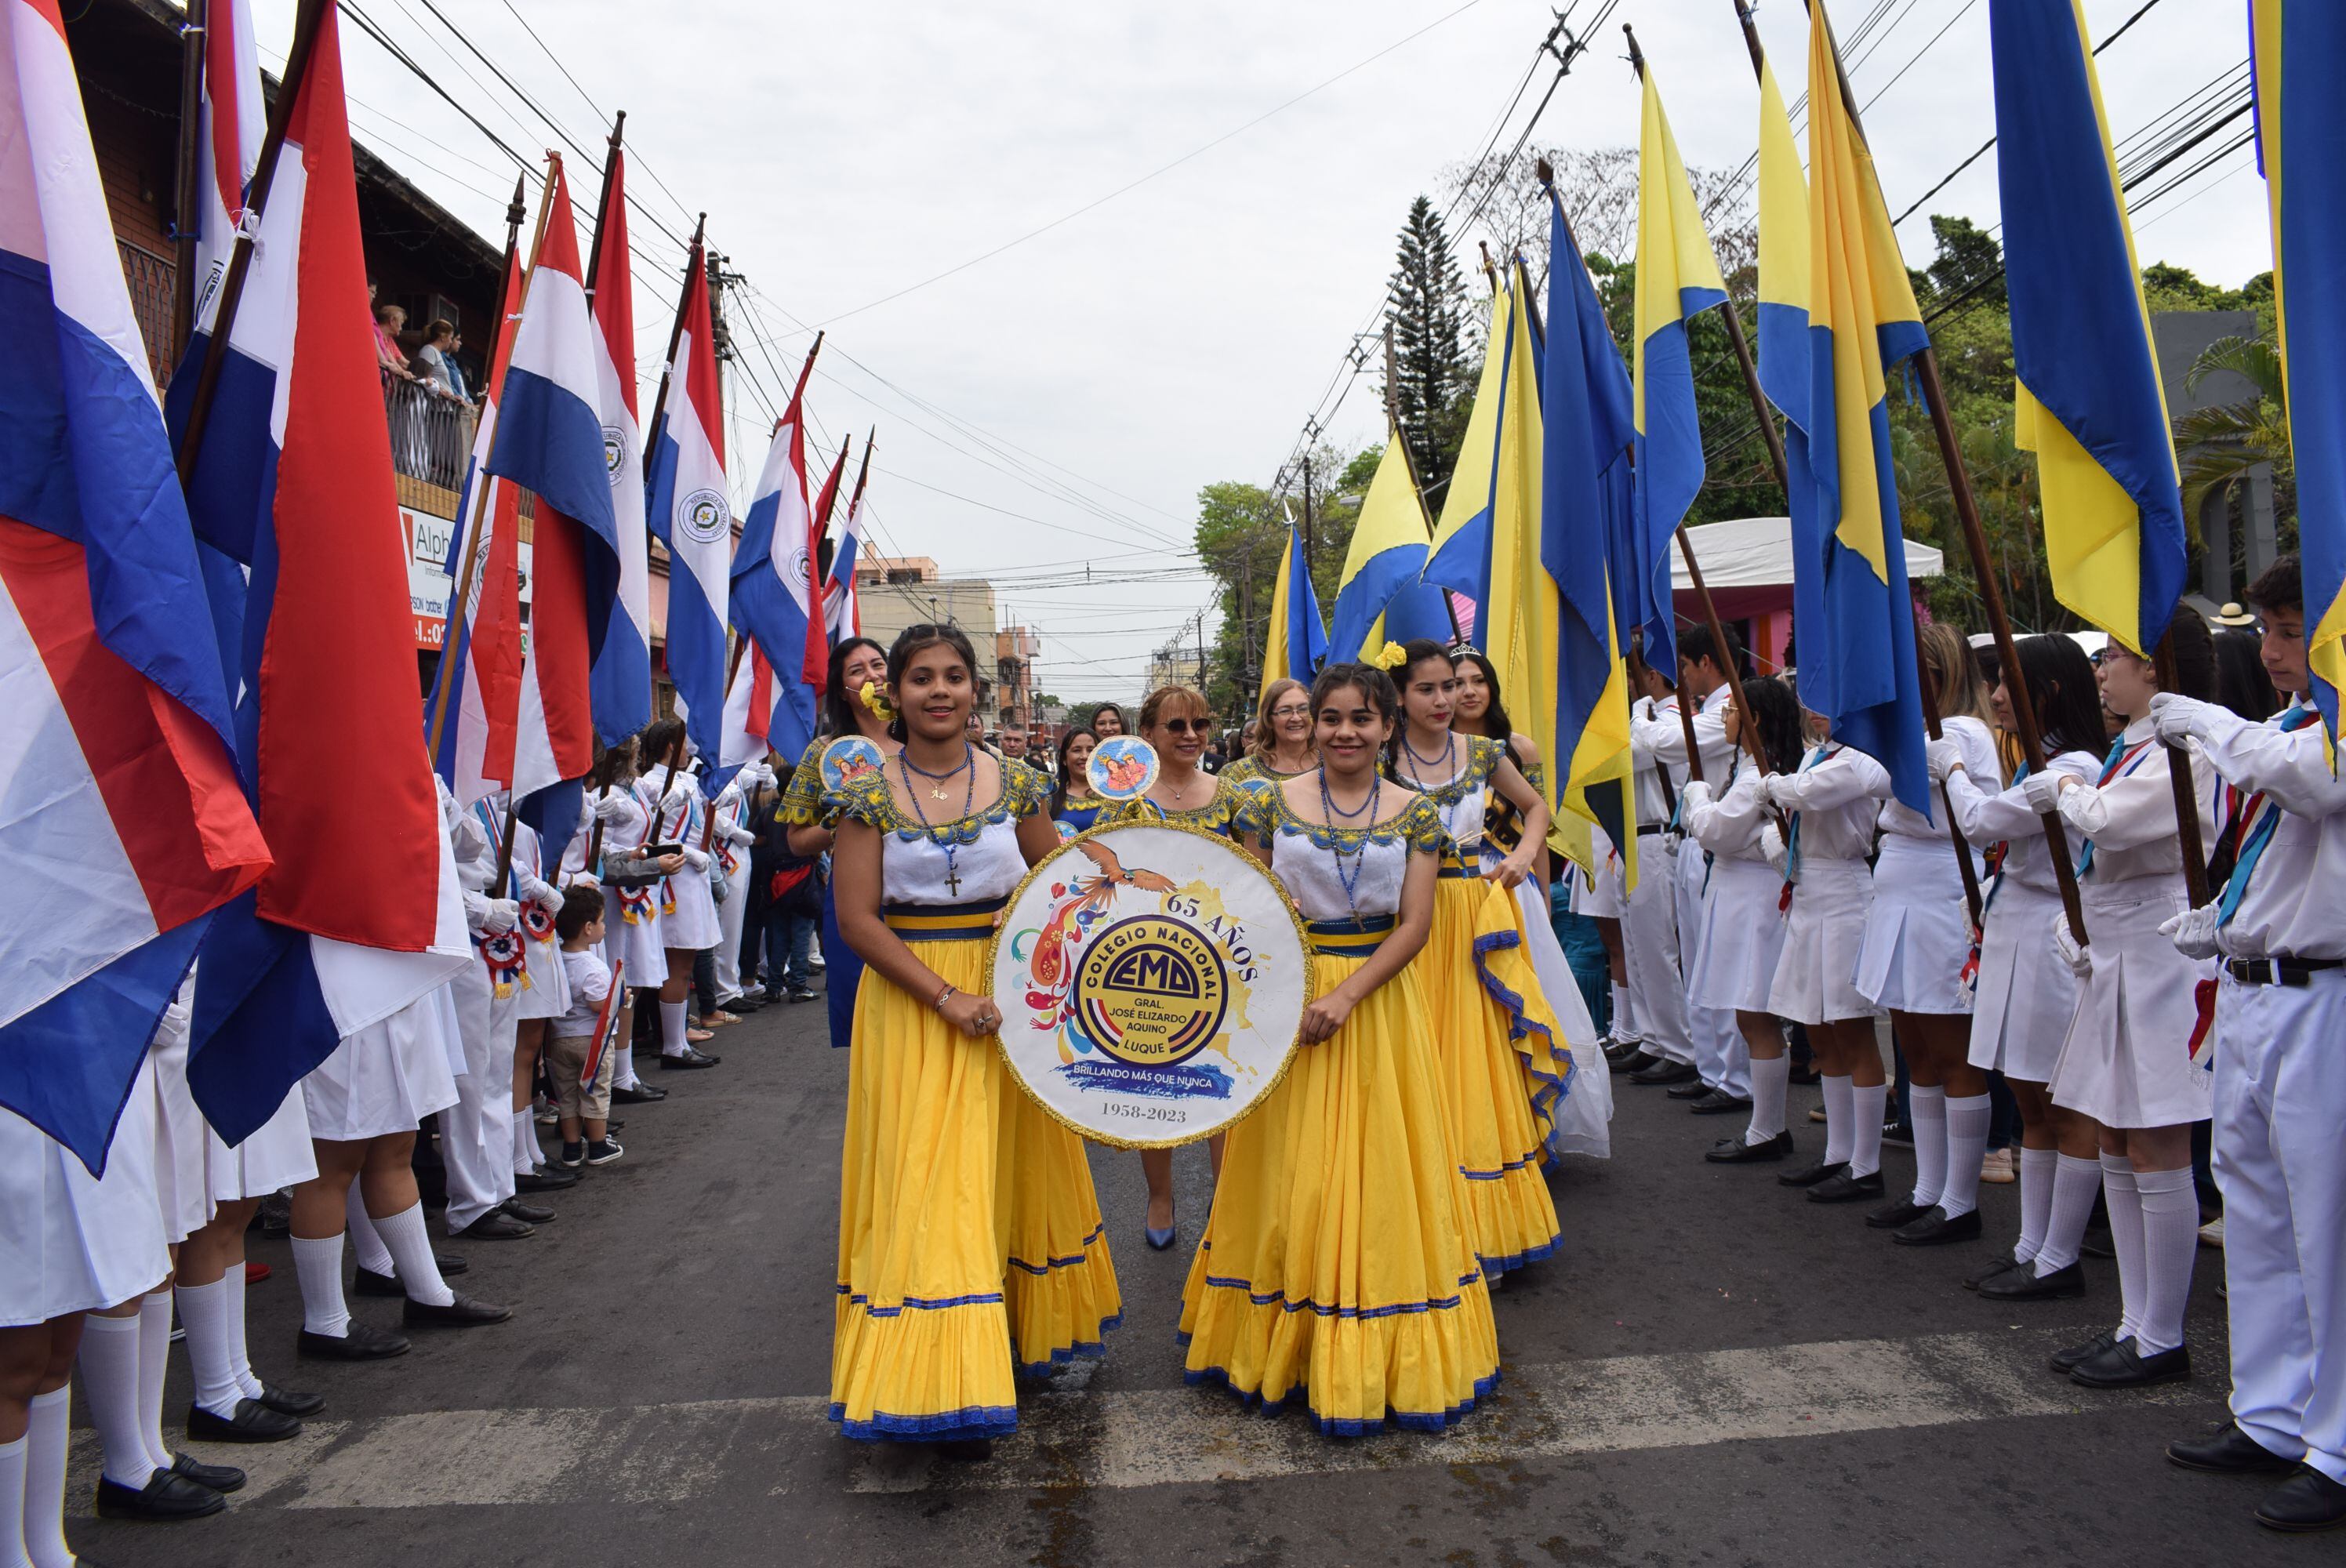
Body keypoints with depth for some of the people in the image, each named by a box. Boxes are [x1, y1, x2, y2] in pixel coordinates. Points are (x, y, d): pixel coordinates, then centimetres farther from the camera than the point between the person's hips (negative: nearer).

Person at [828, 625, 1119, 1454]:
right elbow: (857, 919, -10)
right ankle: (940, 1377, 7)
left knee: (1009, 1164, 12)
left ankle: (1012, 1336, 33)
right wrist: (947, 997, -18)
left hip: (1006, 998, 2)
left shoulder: (1015, 784, 1)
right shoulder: (870, 794, -5)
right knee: (926, 1179, -3)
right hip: (908, 1002, -2)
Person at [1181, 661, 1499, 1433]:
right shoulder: (1273, 805, 0)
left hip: (1380, 1004, 0)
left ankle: (1376, 1353, 22)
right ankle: (1286, 1348, 23)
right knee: (1293, 1177, 6)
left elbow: (1415, 924, -5)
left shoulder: (1415, 813, 1)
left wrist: (1344, 996, -16)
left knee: (1379, 1174, 5)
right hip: (1289, 1003, 0)